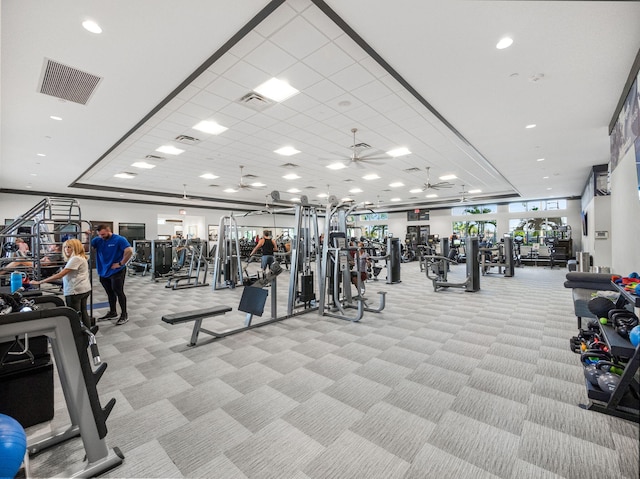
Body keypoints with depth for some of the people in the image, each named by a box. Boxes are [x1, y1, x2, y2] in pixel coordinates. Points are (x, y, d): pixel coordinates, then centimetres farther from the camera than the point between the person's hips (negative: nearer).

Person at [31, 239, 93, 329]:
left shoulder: (75, 259, -16)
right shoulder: (81, 258, 16)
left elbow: (60, 275, -19)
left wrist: (39, 282, -15)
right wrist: (66, 287, 10)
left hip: (75, 291, -10)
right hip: (84, 290, 10)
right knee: (83, 313, 15)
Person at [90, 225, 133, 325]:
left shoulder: (119, 239, -12)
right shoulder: (97, 240, 4)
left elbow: (129, 251, -20)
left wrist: (121, 264, -17)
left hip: (117, 271, -6)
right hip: (104, 272, 6)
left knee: (118, 292, -1)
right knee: (110, 293, 17)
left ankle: (124, 314, 9)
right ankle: (112, 313, 31)